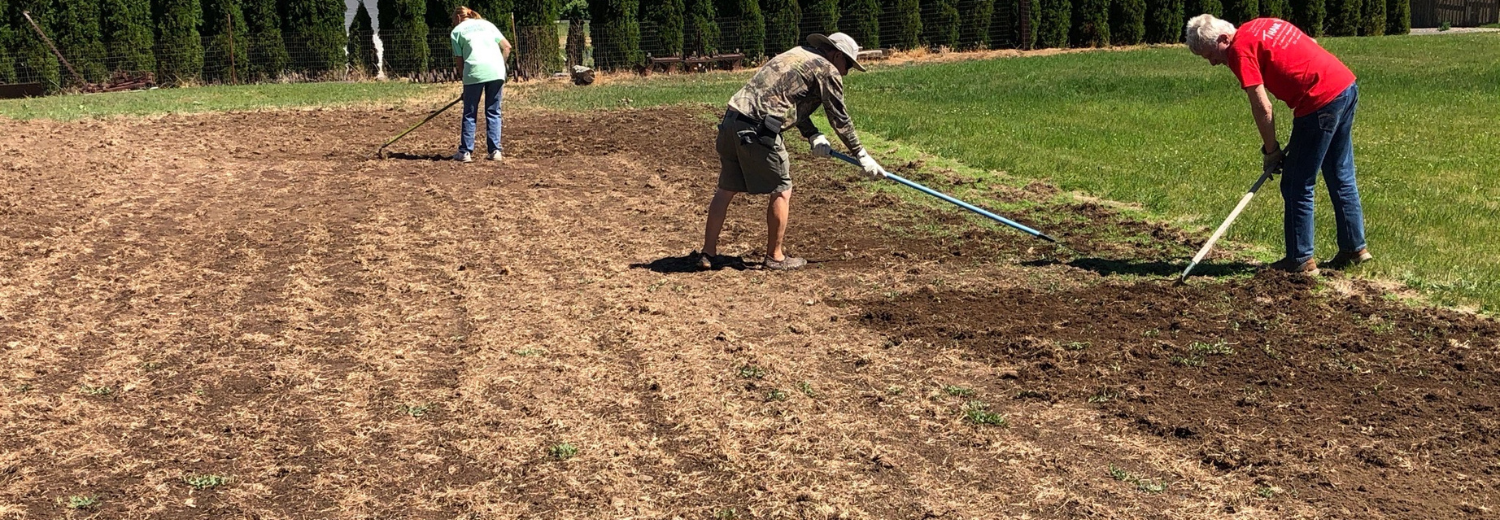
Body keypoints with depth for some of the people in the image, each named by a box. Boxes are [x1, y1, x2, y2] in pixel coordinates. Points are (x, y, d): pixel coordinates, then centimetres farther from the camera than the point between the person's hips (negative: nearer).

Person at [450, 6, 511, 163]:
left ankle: (465, 152, 7)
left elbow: (459, 61, 9)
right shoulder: (487, 24, 23)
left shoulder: (457, 31, 15)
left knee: (470, 114, 7)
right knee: (493, 112, 11)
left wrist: (464, 77, 18)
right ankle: (495, 151, 7)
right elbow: (507, 46, 16)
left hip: (475, 72, -3)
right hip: (496, 71, 3)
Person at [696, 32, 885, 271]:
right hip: (758, 131, -8)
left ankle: (708, 253, 19)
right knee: (781, 191, 6)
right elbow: (840, 119, 6)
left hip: (732, 119, 8)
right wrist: (862, 156, 15)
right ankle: (775, 257, 15)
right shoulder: (827, 70, 2)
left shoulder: (796, 55, 27)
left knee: (726, 188, 15)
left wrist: (814, 136, 18)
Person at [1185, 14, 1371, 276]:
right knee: (1341, 178, 20)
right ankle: (1355, 247, 29)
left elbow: (1262, 108, -11)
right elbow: (1311, 47, 22)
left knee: (1297, 185, 2)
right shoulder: (1262, 25, 15)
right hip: (1347, 86, 9)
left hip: (1321, 102, -9)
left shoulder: (1240, 49, -10)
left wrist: (1270, 151, 1)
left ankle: (1300, 260, 8)